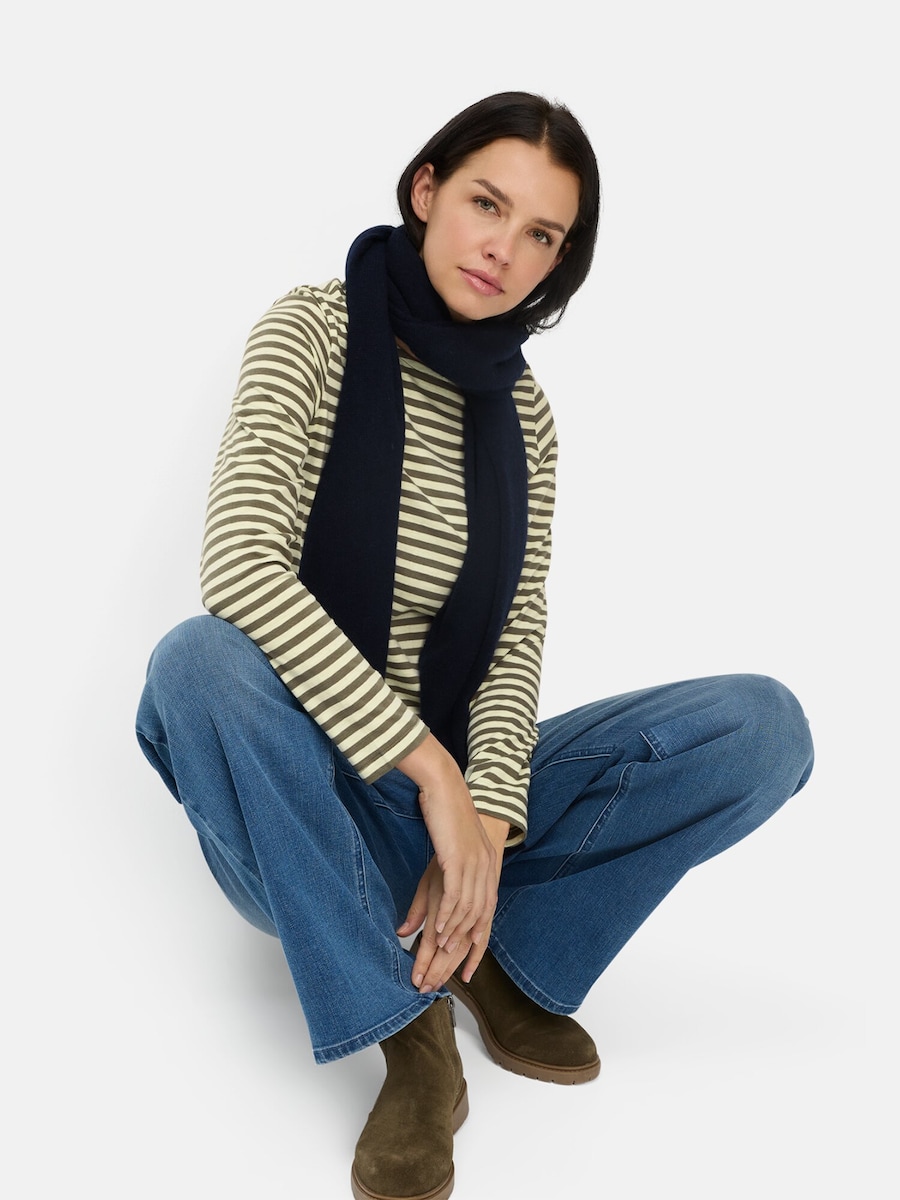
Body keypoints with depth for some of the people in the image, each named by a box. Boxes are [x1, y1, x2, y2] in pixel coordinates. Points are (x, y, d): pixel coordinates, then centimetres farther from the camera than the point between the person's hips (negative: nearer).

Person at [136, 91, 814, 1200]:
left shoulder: (520, 410, 5)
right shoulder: (314, 330, -8)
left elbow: (518, 634, -3)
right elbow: (239, 566, -23)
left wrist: (487, 822, -21)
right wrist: (432, 769, -27)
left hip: (449, 786, 4)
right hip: (305, 797, -3)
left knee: (765, 727, -13)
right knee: (199, 662, -38)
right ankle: (411, 1027, -23)